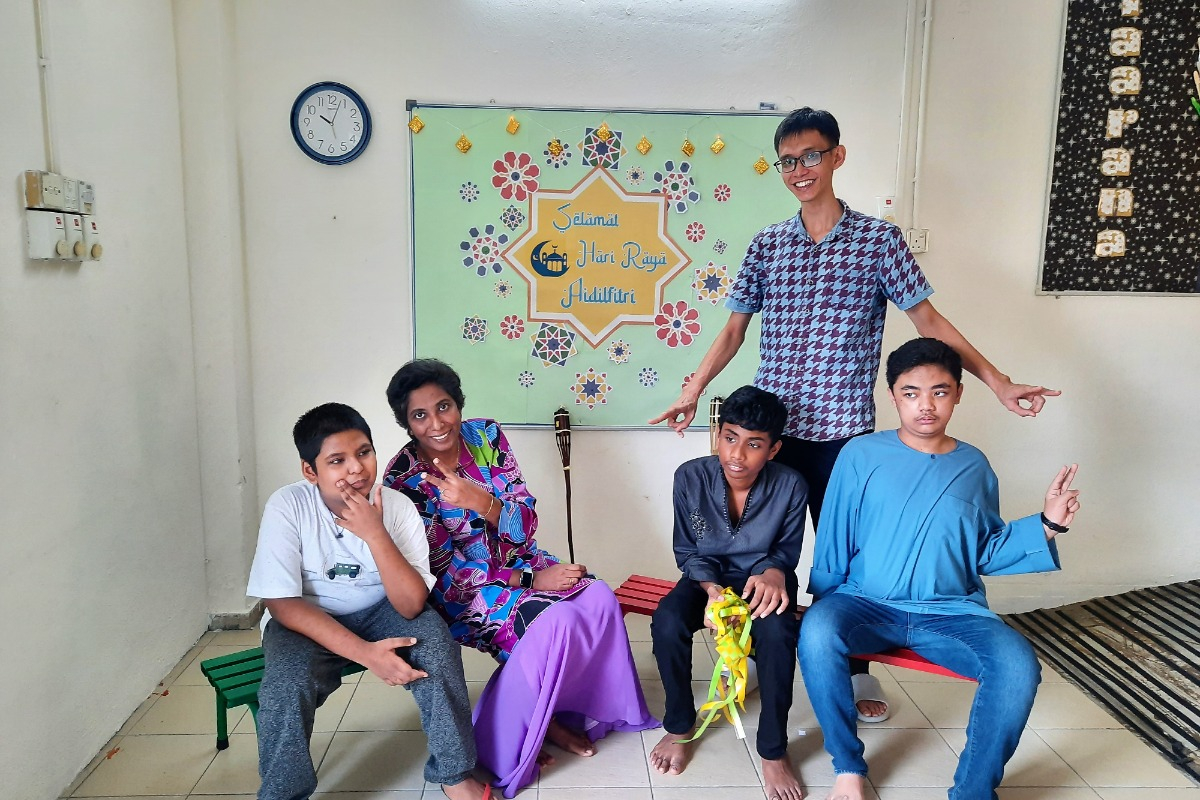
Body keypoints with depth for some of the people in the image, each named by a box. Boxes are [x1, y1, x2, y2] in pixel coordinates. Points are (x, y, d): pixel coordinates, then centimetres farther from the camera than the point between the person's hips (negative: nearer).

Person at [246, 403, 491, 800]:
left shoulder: (397, 506, -17)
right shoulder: (288, 506, -20)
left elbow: (411, 606, -23)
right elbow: (282, 603, -20)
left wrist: (375, 534, -36)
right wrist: (365, 653, -30)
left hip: (377, 614, 1)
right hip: (305, 621, -1)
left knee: (434, 635, -25)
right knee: (287, 684, -30)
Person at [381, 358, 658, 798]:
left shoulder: (486, 436, -8)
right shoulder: (404, 479, -17)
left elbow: (526, 523, -9)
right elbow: (443, 570, -15)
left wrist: (480, 501, -31)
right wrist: (526, 579, -20)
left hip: (516, 559, 5)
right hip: (463, 589, -5)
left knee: (599, 599, -18)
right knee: (554, 622, -28)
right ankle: (506, 734, -5)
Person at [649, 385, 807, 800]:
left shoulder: (790, 486, -20)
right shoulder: (690, 477, -19)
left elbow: (787, 551, -4)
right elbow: (687, 551, -7)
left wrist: (773, 572, -29)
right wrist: (712, 588, -27)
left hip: (762, 578, -1)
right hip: (709, 576, 1)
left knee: (776, 632, -34)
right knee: (667, 623, -29)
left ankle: (773, 749, -11)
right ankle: (680, 725, -1)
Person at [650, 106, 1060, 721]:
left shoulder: (879, 240, 0)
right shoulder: (767, 244, 7)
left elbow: (929, 322, 1)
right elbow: (734, 329, 9)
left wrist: (999, 383, -5)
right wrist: (692, 392, 2)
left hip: (844, 429, -2)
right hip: (772, 424, 2)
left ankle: (855, 668, 29)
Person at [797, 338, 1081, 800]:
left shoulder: (974, 467, 8)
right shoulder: (861, 455, -1)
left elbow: (985, 553, 12)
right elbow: (834, 542, 3)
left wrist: (1046, 524, 0)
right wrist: (823, 605, 2)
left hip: (952, 613, 2)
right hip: (867, 604, -2)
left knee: (1018, 666, -27)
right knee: (816, 633, -34)